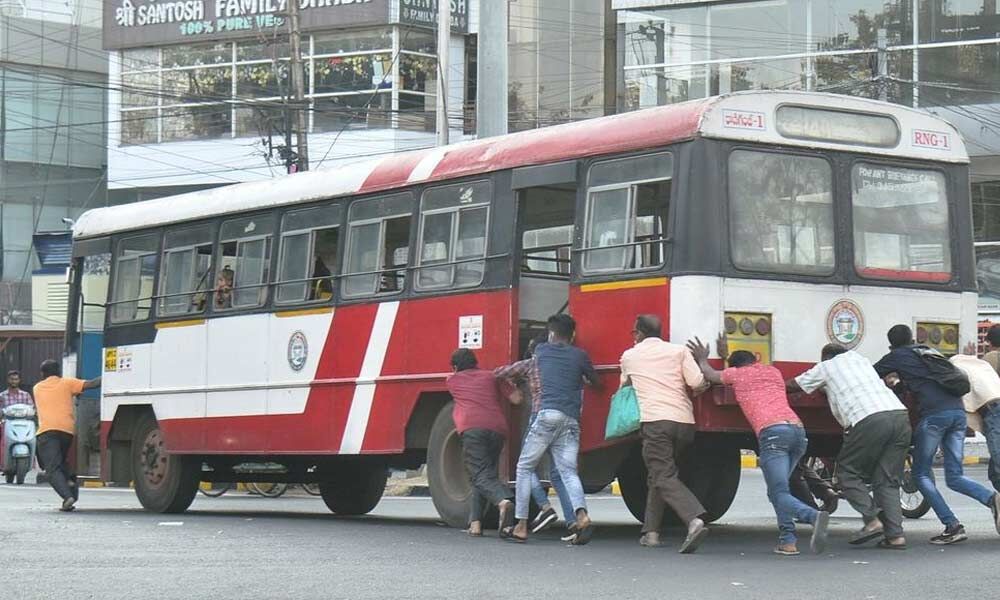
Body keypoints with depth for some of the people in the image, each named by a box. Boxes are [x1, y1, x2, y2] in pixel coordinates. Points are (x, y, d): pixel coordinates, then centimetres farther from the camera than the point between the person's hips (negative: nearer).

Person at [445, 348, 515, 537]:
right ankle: (475, 522, 1)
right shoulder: (489, 377, 25)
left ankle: (504, 501, -42)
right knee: (480, 477, 14)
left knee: (481, 476, -13)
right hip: (498, 428, 4)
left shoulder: (453, 381, 23)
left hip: (472, 428, -4)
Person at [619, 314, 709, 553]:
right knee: (658, 476, 19)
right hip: (685, 422, 4)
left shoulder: (629, 356, 14)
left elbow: (625, 384, 34)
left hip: (655, 421, -4)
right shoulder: (679, 351, 12)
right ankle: (651, 531, 17)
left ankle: (695, 520, -35)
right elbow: (698, 383, 0)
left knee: (665, 478, -12)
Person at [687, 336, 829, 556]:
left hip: (772, 432, -6)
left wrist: (702, 358, 57)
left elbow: (710, 375, 38)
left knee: (780, 494, -12)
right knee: (777, 490, 16)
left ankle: (815, 516, -40)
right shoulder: (773, 371, 31)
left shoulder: (737, 373, 18)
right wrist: (726, 355, 65)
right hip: (798, 429, 6)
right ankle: (788, 541, 1)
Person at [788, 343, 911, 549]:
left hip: (870, 420, -5)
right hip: (900, 415, 5)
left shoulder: (826, 366, 19)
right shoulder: (860, 359, 32)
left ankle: (872, 520, -7)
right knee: (887, 480, 9)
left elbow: (792, 386, 27)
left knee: (848, 472, 8)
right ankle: (895, 534, -2)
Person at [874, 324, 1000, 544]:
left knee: (921, 474, 6)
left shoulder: (896, 357, 13)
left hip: (934, 413, -6)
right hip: (958, 412, 6)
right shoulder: (929, 351, 30)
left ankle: (952, 526, -7)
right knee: (954, 477, 10)